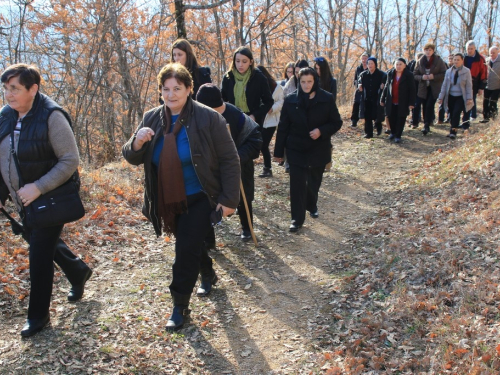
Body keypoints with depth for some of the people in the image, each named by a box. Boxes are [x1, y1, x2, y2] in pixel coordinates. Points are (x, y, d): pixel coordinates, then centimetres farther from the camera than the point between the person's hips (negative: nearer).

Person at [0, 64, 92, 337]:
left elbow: (70, 160, -21)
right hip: (24, 201, 7)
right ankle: (78, 272, 49)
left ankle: (38, 315, 17)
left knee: (39, 255, -1)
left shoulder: (51, 116, -20)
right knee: (42, 242, 23)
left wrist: (38, 187, -27)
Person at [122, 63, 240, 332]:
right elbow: (132, 158, 0)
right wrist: (136, 143, -24)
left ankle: (180, 307, 11)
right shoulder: (152, 119, -2)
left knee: (186, 252, -6)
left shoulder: (208, 118, -15)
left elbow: (229, 161, -13)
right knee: (191, 245, 21)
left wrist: (229, 199, -17)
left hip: (198, 199, -5)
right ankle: (208, 273, 50)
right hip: (168, 202, 5)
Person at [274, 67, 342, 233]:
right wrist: (278, 151, 0)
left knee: (314, 181, 17)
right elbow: (283, 127, -2)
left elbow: (337, 122, -2)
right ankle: (297, 218, 7)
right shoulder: (291, 100, -6)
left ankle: (311, 205, 45)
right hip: (296, 149, -1)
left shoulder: (327, 99, -8)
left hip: (319, 149, 1)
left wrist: (322, 131, -21)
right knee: (297, 185, -4)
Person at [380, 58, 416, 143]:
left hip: (403, 103, -3)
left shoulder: (409, 75, -8)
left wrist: (411, 103, -11)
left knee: (401, 119, 3)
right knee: (391, 118, 10)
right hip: (391, 102, 4)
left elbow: (412, 90, -7)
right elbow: (386, 87, 12)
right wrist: (383, 99, 12)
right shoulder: (390, 74, 4)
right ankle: (393, 133, 32)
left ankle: (398, 136, 15)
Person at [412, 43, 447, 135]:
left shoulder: (439, 61, -2)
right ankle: (428, 123, 15)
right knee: (425, 106, 3)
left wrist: (434, 77, -18)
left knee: (429, 106, -12)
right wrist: (421, 77, -13)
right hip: (423, 88, 3)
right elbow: (414, 75, 7)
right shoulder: (420, 62, 6)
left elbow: (444, 74, -3)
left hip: (434, 88, -3)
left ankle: (426, 126, -11)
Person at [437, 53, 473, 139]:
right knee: (452, 114, 6)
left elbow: (469, 85, -5)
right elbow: (444, 85, 8)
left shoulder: (466, 71, -5)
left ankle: (453, 131, -11)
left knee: (456, 113, -15)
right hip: (450, 97, 4)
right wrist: (441, 97, 4)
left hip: (461, 97, -4)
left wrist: (469, 98, -10)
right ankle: (452, 131, 18)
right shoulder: (449, 71, 5)